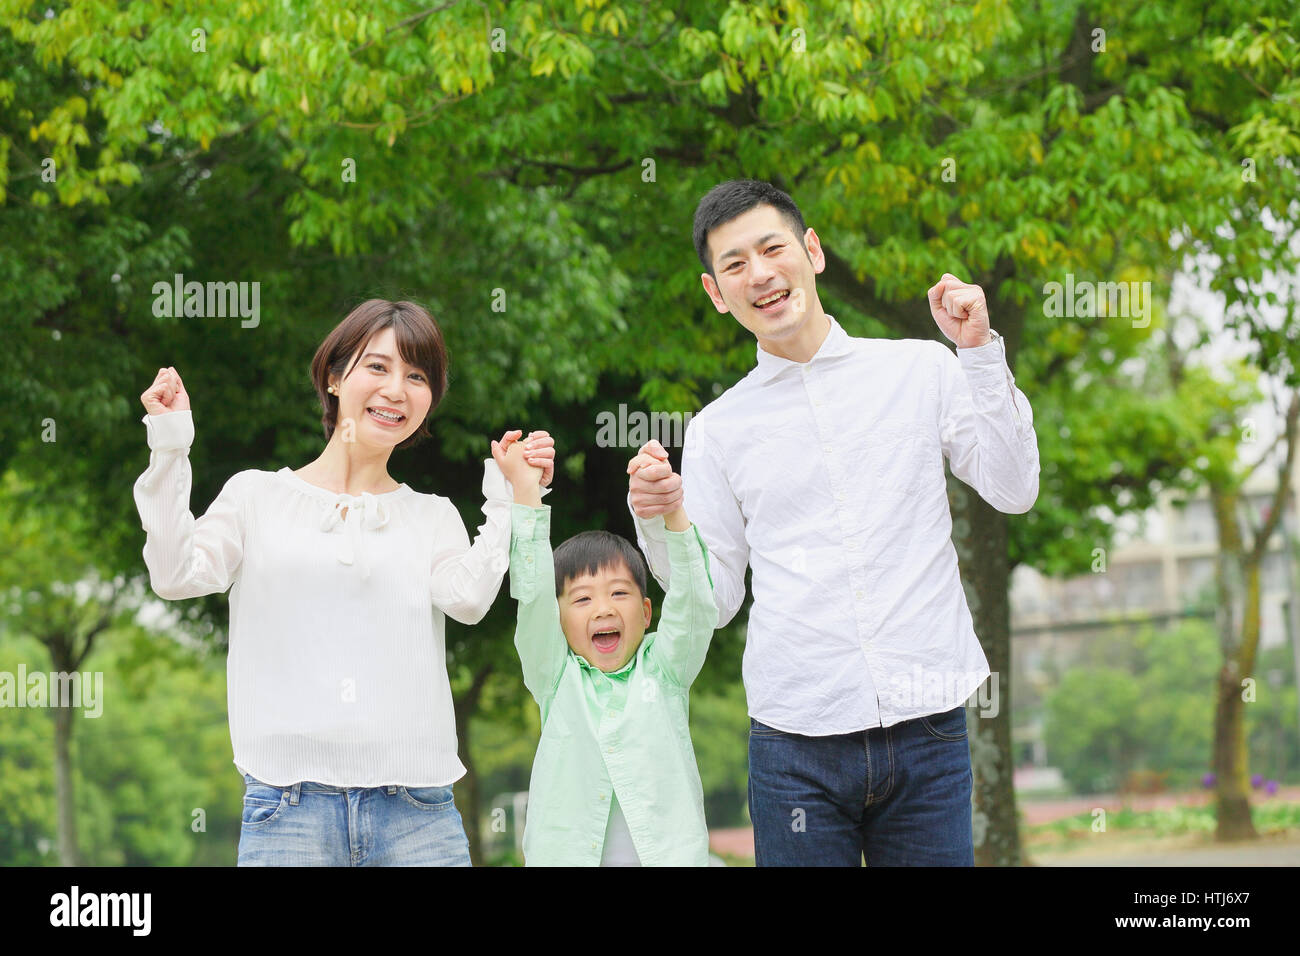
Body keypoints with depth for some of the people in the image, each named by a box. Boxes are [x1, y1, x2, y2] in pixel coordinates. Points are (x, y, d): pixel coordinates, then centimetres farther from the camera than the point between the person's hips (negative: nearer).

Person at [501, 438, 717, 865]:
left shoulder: (664, 669, 9)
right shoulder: (557, 678, 9)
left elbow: (692, 601, -5)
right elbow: (533, 597, -2)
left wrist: (673, 514, -20)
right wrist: (526, 495, -12)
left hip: (668, 852, 0)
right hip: (570, 855, 0)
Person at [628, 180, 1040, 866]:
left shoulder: (921, 370, 8)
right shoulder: (717, 430, 9)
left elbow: (1014, 491, 0)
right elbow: (713, 600, 10)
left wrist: (980, 352, -4)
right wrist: (657, 522, -7)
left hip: (926, 730, 0)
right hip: (797, 744, 0)